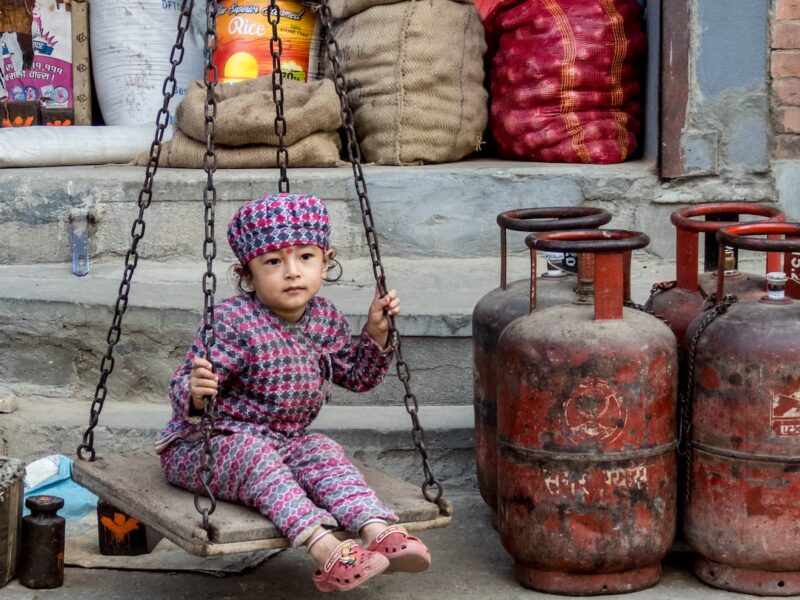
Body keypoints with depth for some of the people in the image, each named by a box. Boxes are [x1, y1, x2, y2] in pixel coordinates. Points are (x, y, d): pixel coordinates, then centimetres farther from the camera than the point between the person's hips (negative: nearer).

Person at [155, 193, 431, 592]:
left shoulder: (326, 319, 0)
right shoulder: (233, 322, -22)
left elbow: (358, 376, 17)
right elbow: (182, 392, -23)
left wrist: (376, 333, 2)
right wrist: (196, 393, -46)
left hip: (283, 442, 6)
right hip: (206, 447, -6)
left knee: (323, 453, -19)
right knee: (254, 454, -33)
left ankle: (378, 531, -36)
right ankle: (325, 548, -46)